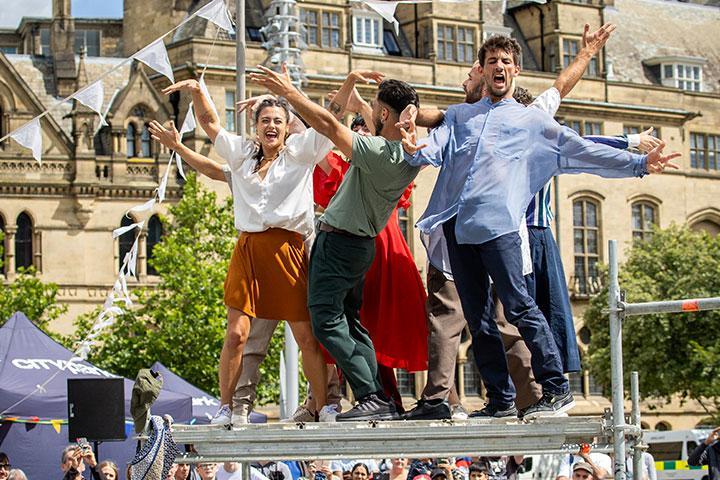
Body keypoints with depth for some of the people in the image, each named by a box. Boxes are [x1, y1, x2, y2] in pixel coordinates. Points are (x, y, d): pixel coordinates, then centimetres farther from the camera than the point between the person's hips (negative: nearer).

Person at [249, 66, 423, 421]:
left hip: (337, 242, -9)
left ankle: (371, 399, -17)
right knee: (351, 323, 16)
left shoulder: (380, 153, -25)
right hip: (361, 244, 9)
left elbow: (329, 126, -24)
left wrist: (289, 92, -17)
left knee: (327, 322, -10)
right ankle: (382, 403, 9)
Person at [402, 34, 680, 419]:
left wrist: (639, 164, 1)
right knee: (476, 316, 2)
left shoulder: (533, 121, 17)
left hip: (496, 222, -3)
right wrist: (415, 150, -16)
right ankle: (500, 400, 7)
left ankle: (557, 389, -8)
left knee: (519, 306, -13)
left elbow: (582, 151, 11)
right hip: (456, 224, 3)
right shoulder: (459, 115, 24)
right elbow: (436, 150, 9)